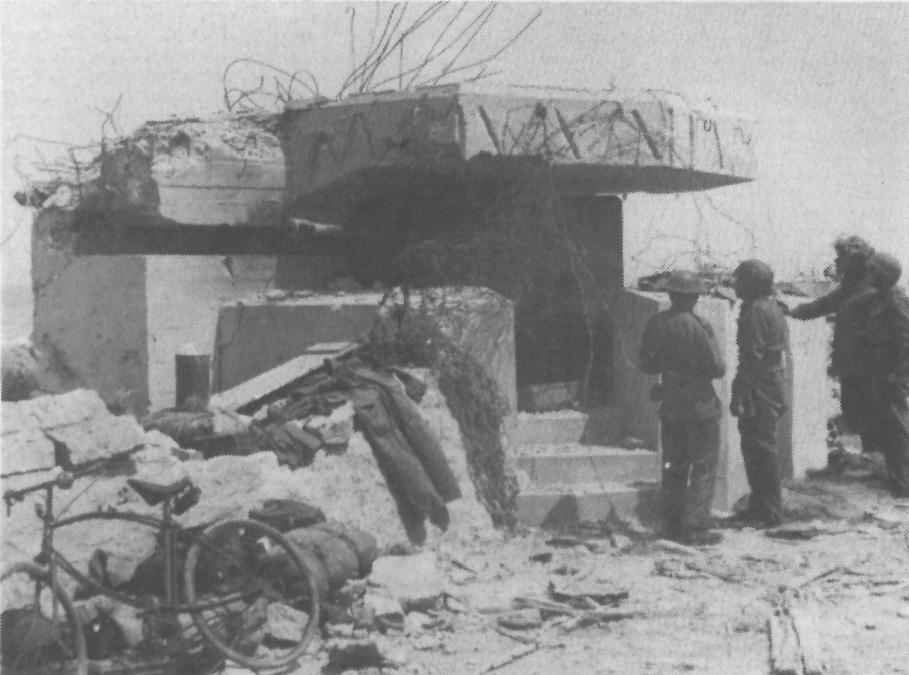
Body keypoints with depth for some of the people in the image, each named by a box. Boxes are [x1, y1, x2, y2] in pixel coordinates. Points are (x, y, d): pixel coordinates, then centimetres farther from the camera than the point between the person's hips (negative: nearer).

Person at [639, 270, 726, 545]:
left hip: (670, 405, 5)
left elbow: (647, 366, 8)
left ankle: (674, 525, 18)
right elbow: (718, 368, -14)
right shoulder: (696, 326, -16)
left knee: (674, 466, 14)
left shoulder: (655, 324, 0)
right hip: (700, 406, -5)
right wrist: (711, 340, 4)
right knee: (703, 466, 2)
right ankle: (695, 528, -1)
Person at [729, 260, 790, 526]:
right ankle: (761, 505, 22)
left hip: (760, 389, -10)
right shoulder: (773, 307, 15)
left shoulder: (755, 312, -17)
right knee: (764, 447, 15)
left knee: (760, 448, -5)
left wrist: (738, 396, -20)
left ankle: (769, 511, 0)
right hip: (776, 382, 10)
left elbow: (751, 357, -21)